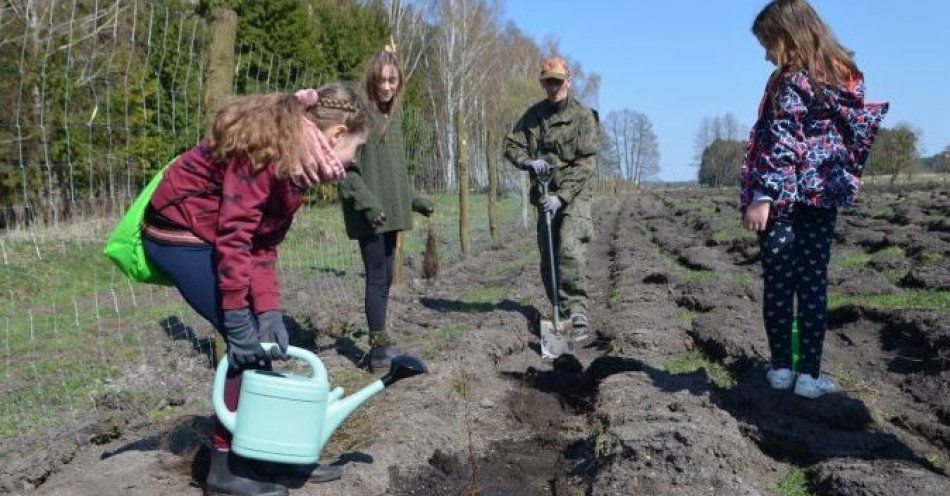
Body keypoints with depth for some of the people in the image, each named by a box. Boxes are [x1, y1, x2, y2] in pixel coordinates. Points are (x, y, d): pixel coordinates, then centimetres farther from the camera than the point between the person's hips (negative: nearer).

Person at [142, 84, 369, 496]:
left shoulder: (298, 160, 4)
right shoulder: (270, 144, -25)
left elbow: (264, 240, 1)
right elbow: (234, 232, -29)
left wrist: (269, 310, -9)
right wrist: (238, 318, -27)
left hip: (210, 238, 9)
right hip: (181, 237, -9)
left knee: (264, 338, 7)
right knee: (249, 343, -10)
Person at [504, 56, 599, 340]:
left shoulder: (583, 116, -5)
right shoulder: (534, 114, 10)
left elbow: (586, 163, -11)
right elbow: (511, 145, 8)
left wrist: (561, 196, -20)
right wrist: (529, 162, -14)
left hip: (573, 196, -5)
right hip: (544, 195, 5)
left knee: (571, 251, -23)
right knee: (548, 259, 7)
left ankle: (577, 312, -19)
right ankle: (561, 312, 18)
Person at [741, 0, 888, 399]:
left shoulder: (792, 81, -11)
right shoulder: (846, 75, 11)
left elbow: (781, 142, -19)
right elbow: (858, 134, 14)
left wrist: (762, 196, -23)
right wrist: (843, 179, 19)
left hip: (786, 195, -6)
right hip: (825, 193, 6)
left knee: (779, 283, 4)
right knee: (814, 283, 7)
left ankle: (781, 367, 12)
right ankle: (810, 374, 8)